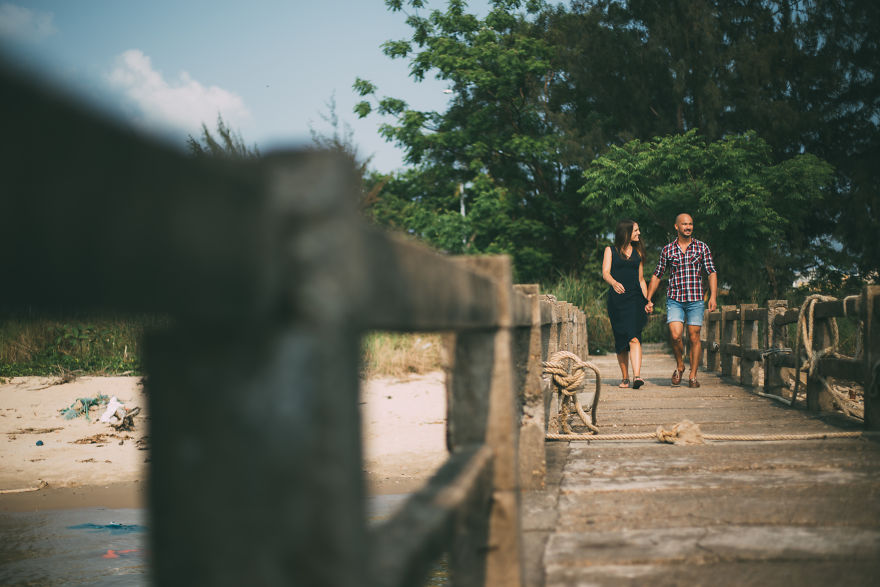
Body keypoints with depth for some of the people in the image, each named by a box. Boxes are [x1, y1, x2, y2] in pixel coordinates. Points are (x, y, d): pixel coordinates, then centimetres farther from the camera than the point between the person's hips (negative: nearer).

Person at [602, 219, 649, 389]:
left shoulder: (638, 252, 17)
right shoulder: (611, 251, 9)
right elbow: (605, 272, -5)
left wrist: (648, 300, 12)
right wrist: (614, 283, -27)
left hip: (635, 298, 1)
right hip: (617, 298, -1)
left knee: (634, 337, -17)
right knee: (620, 340, 3)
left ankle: (637, 375, -28)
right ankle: (624, 377, 13)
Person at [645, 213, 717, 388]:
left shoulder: (702, 247, 5)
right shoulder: (667, 250, 6)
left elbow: (711, 273, 4)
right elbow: (657, 275, 13)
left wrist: (713, 296, -9)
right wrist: (649, 300, 9)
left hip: (695, 300, 0)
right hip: (674, 299, 0)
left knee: (694, 337, 1)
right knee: (676, 335, -14)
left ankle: (693, 376, 11)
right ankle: (679, 366, 11)